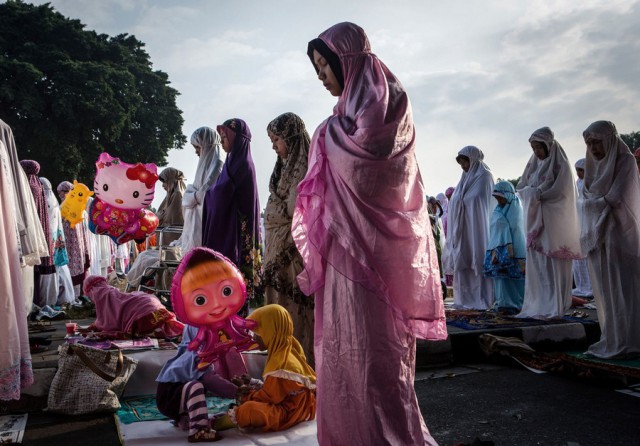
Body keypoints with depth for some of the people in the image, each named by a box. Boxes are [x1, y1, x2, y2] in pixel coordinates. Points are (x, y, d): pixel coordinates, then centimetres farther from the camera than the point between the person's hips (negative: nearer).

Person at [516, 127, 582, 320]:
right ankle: (537, 306, 10)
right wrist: (535, 193, -7)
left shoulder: (560, 165, -3)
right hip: (535, 220, 6)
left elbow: (560, 191, -12)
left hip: (553, 221, -6)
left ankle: (554, 307, -4)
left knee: (552, 265, -7)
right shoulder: (533, 164, 15)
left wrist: (536, 194, -7)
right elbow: (521, 187, 12)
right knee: (536, 264, 5)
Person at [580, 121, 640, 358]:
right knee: (605, 289, 6)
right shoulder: (595, 165, 15)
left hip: (619, 233, -7)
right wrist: (601, 202, -6)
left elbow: (615, 197, -14)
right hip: (597, 234, 7)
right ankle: (611, 339, 10)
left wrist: (595, 202, 0)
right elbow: (584, 199, 11)